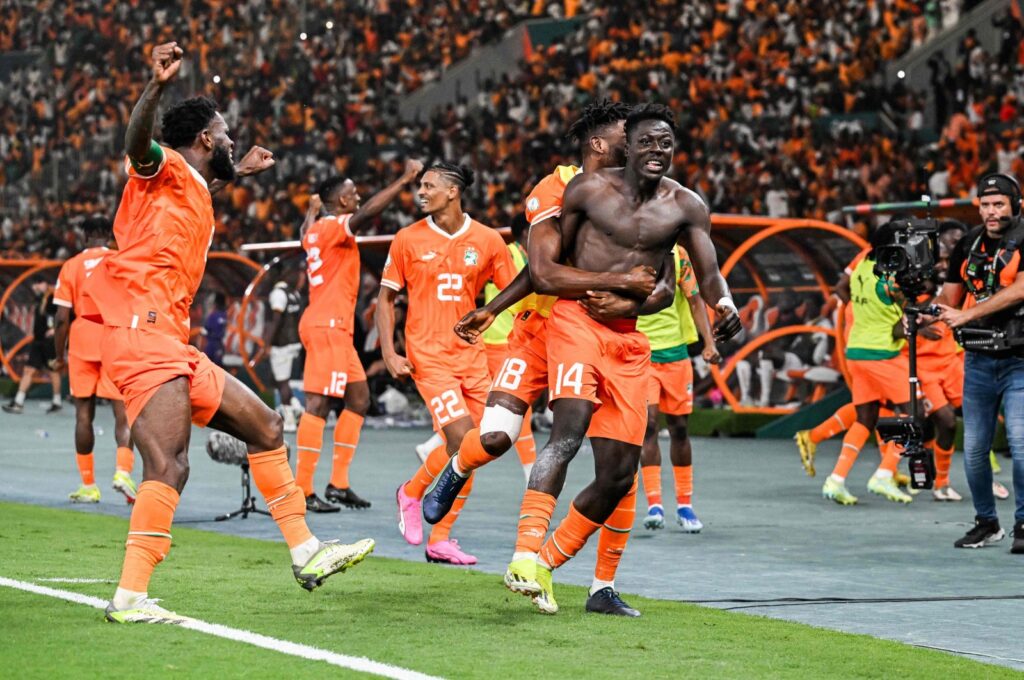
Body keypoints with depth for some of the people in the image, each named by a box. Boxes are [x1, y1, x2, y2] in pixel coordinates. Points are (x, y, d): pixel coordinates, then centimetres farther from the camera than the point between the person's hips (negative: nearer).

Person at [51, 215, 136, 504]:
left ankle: (88, 485, 9)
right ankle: (123, 470, -23)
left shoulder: (71, 267, 3)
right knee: (123, 414, -1)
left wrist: (59, 356, 9)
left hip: (82, 348, 1)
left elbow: (62, 318, 0)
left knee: (84, 415, 8)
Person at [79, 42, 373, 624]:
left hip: (173, 348, 10)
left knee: (265, 426, 16)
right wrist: (158, 86, -42)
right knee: (169, 465, -23)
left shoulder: (193, 190, 25)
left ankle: (306, 554, 23)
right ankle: (131, 598, -27)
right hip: (143, 333, -10)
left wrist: (236, 174, 60)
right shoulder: (165, 167, 0)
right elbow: (137, 144, -26)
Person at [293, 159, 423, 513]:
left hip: (336, 327, 11)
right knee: (318, 404, -12)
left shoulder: (315, 228, 17)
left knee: (359, 400, 13)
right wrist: (403, 180, -27)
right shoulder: (333, 226, -11)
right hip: (328, 326, -11)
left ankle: (338, 484, 13)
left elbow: (306, 234, 43)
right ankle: (303, 492, -15)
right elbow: (366, 213, -30)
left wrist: (312, 209, 59)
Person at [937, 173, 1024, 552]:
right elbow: (950, 296, 15)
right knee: (974, 448, 5)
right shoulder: (968, 245, 10)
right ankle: (986, 523, 19)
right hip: (978, 361, 5)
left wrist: (966, 314, -23)